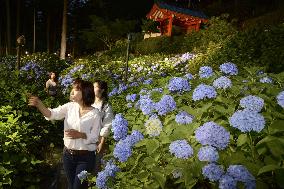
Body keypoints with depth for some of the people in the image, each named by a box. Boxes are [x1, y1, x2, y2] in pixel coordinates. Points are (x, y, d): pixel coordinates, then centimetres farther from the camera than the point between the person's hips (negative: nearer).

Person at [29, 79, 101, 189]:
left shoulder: (95, 113, -13)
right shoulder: (70, 106, 0)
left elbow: (94, 137, -12)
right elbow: (52, 114, -14)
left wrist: (80, 135, -27)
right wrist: (39, 104, -30)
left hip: (85, 157, -4)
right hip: (68, 154, 5)